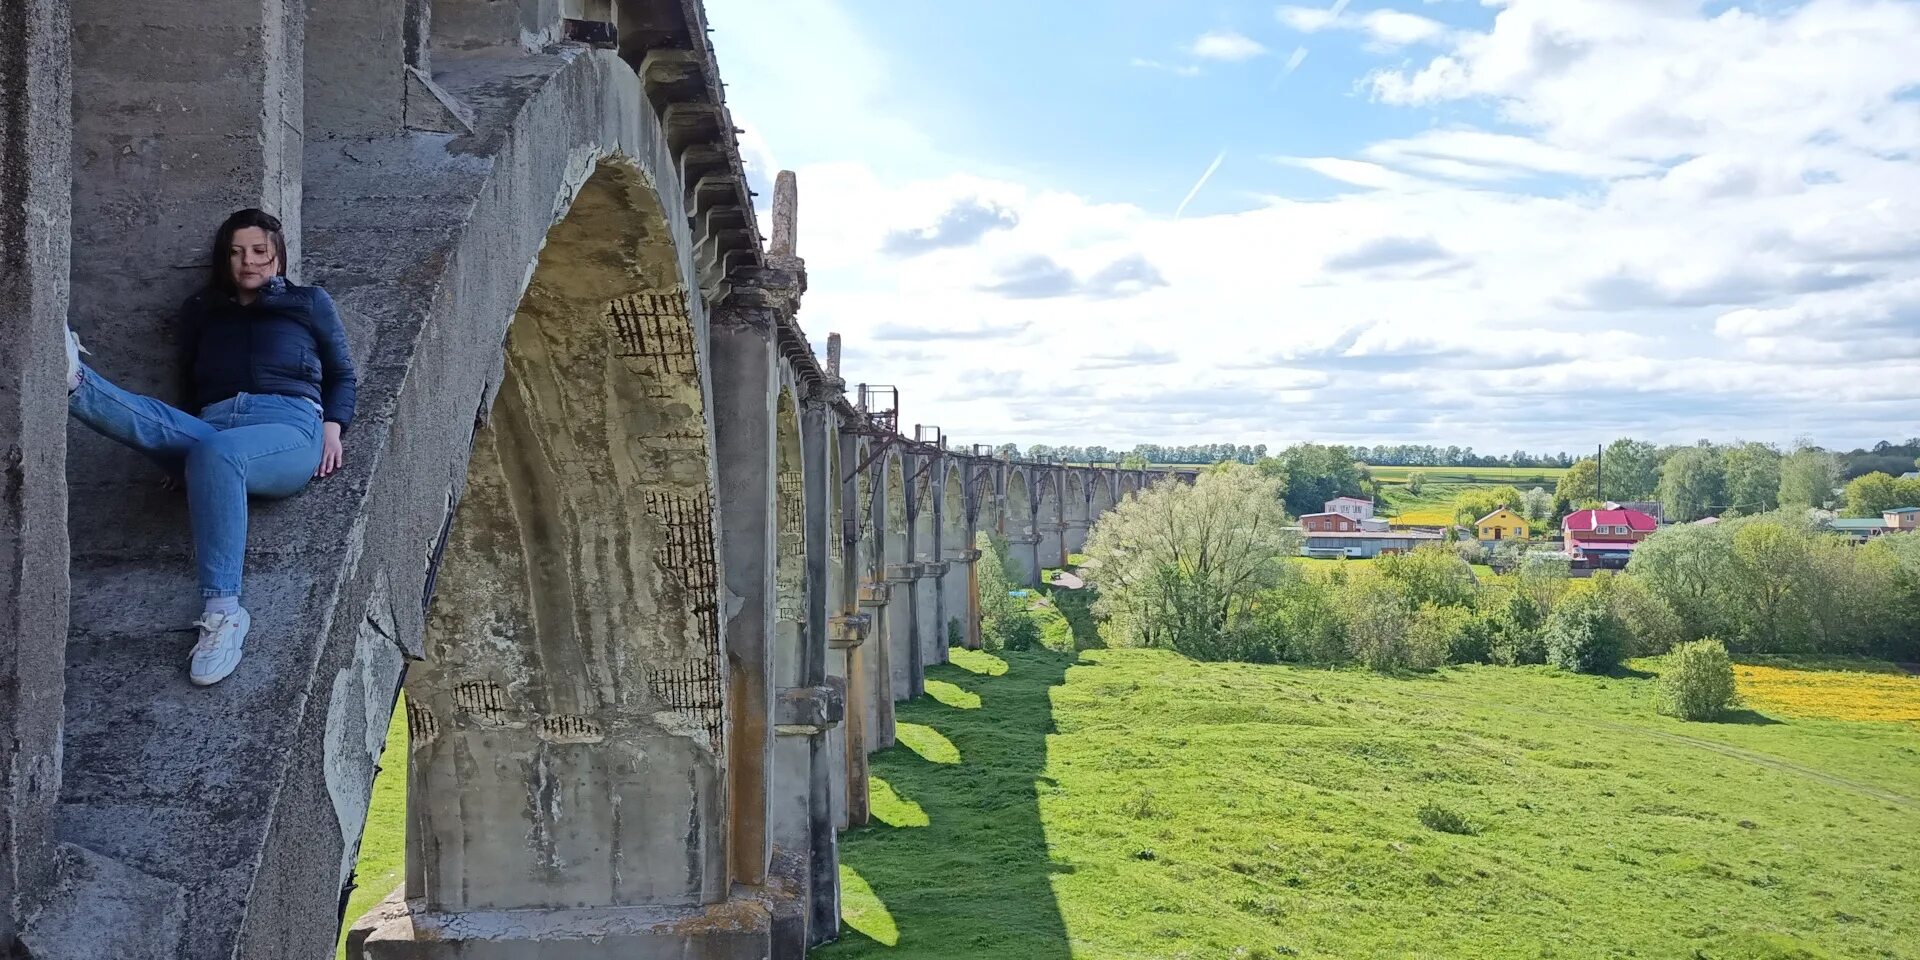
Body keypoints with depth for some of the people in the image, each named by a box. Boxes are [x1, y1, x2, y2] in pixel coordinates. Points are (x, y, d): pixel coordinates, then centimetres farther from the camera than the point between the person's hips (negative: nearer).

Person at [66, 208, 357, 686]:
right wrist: (183, 450, 10)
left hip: (289, 424, -3)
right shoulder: (200, 310, 30)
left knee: (215, 453, -40)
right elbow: (190, 384, 27)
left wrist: (333, 426, 5)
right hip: (211, 427, 4)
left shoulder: (309, 302, 24)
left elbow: (342, 376, 23)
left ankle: (223, 613, -51)